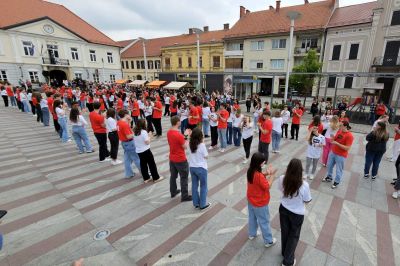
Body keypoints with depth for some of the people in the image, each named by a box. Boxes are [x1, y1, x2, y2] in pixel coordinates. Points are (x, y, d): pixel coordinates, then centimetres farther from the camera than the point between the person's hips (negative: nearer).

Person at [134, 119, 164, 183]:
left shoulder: (134, 131, 1)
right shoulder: (143, 132, -21)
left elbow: (135, 141, 12)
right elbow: (147, 142, -18)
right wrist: (149, 137, -3)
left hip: (138, 151, 7)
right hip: (146, 150, -7)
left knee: (143, 165, 15)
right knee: (152, 164, 6)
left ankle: (146, 178, 24)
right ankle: (156, 178, 16)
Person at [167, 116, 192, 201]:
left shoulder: (169, 132, -1)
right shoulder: (179, 135, -27)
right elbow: (185, 147, -16)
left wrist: (184, 135, 8)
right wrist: (186, 136, -7)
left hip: (172, 158, 8)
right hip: (181, 160, -8)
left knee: (173, 176, 22)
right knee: (184, 178, 7)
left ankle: (173, 192, 39)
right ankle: (184, 196, 18)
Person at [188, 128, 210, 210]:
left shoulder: (190, 144, -5)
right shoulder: (201, 145, -22)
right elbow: (206, 156, -11)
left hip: (192, 167, 5)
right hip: (201, 168, -5)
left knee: (194, 185, 17)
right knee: (203, 186, 13)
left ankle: (196, 203, 30)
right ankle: (203, 204, 23)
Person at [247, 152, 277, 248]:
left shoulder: (250, 171, -10)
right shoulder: (259, 175, -34)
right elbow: (267, 187, -21)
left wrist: (266, 173, -9)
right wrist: (272, 175, -18)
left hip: (251, 200, 8)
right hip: (260, 204, -7)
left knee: (252, 218, 27)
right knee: (264, 222, 14)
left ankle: (252, 234, 47)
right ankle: (268, 241, 34)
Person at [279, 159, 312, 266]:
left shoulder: (282, 179, -21)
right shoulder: (304, 185, -31)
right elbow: (307, 201, -14)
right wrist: (310, 198, 5)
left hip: (283, 209, 3)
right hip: (297, 214, -3)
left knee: (284, 232, 26)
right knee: (294, 235, 21)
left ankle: (284, 252, 51)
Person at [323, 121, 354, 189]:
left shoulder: (349, 136, -21)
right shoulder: (339, 131, 0)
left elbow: (347, 148, -24)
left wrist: (337, 143, -26)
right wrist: (333, 138, -11)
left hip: (341, 156, -7)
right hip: (333, 152, 7)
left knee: (339, 170, 8)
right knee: (329, 165, 21)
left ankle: (336, 182, 25)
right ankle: (329, 177, 41)